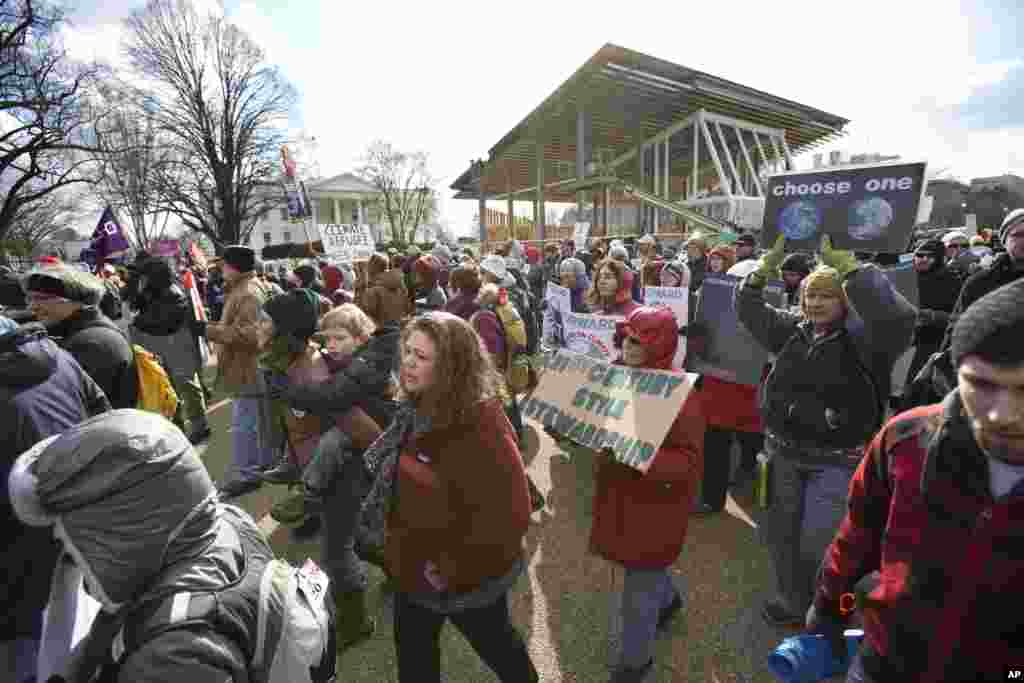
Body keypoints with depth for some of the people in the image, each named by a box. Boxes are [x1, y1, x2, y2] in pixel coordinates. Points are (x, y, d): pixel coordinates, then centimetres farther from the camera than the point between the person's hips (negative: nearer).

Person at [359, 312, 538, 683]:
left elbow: (506, 515, -34)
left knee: (492, 639, 23)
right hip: (414, 565, 7)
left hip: (469, 577, -7)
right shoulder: (416, 411, -6)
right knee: (412, 648, 27)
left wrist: (454, 569, -25)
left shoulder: (479, 424, -34)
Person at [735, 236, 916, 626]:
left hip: (836, 461, -5)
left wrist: (846, 264, -31)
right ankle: (792, 601, 41)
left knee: (818, 544, 1)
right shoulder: (793, 329, 5)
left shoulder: (862, 337, -10)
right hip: (783, 453, 6)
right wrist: (768, 265, -11)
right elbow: (749, 311, 4)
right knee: (779, 534, 17)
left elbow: (898, 316, -30)